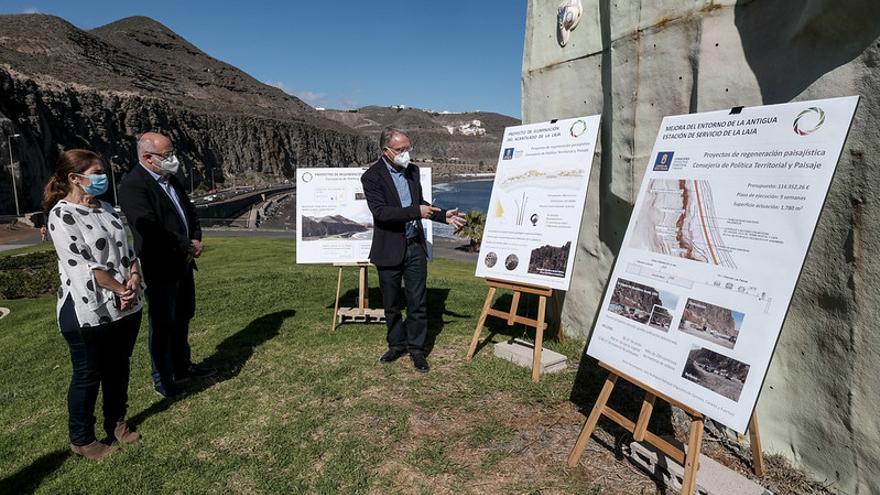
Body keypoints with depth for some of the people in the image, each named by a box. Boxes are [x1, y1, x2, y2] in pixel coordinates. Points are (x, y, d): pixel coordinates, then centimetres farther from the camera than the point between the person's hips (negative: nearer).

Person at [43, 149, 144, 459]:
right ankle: (81, 440, 27)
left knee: (118, 368, 18)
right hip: (88, 312, -7)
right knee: (88, 375, 8)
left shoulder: (104, 208, 10)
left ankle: (116, 423, 37)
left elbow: (126, 248, 8)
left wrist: (134, 278, -9)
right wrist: (119, 289, -17)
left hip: (126, 306, 7)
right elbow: (82, 265, -20)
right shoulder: (62, 215, -13)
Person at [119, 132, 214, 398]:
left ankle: (182, 366, 38)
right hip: (160, 268, -8)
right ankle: (163, 379, 23)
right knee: (162, 325, 6)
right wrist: (187, 246, -19)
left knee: (182, 317, 20)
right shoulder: (133, 185, -18)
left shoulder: (170, 179, 9)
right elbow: (151, 228, -27)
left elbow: (189, 210, 15)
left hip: (182, 264, 9)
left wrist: (196, 240, -2)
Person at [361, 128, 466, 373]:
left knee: (418, 302, 5)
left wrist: (444, 215, 5)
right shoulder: (372, 176, -11)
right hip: (389, 249, -3)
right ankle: (396, 344, 31)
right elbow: (380, 212, -22)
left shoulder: (412, 171, 6)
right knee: (391, 304, 12)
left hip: (415, 246, 4)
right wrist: (416, 212, -26)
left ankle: (416, 348, 20)